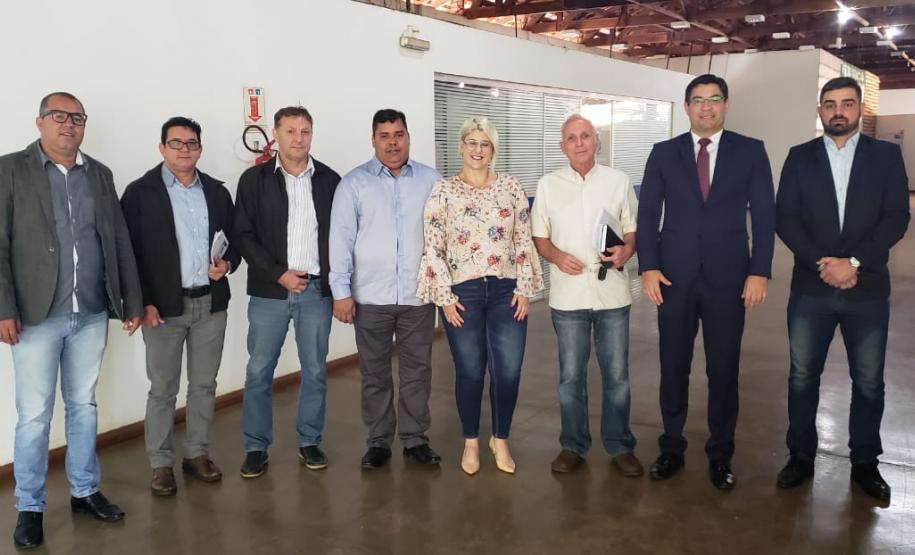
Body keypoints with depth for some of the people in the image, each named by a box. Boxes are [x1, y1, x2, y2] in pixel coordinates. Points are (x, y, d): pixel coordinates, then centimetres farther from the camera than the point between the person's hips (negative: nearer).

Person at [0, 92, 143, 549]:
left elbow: (120, 242, 10)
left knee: (84, 407, 14)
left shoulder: (99, 174, 10)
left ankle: (85, 491, 28)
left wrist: (132, 301, 8)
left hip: (92, 315, 4)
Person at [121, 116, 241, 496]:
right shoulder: (140, 192, -3)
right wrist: (144, 303, -12)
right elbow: (130, 253, -6)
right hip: (164, 306, -4)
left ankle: (197, 454, 26)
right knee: (163, 389, 5)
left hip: (211, 304, 4)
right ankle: (161, 464, 17)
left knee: (204, 385, 12)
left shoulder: (217, 191, 9)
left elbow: (234, 240, 15)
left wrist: (227, 264, -7)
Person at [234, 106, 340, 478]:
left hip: (317, 290, 1)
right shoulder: (254, 179, 2)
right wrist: (279, 274, -11)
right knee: (259, 371, 3)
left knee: (315, 370, 8)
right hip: (269, 292, -1)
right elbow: (243, 235, -2)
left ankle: (309, 442, 23)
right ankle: (256, 447, 16)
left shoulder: (329, 180, 6)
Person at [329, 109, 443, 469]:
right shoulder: (354, 183, 0)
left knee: (417, 371, 9)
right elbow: (341, 239, -2)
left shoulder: (431, 180, 3)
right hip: (371, 297, -1)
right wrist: (341, 291, -7)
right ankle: (378, 441, 23)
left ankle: (415, 438, 24)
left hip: (419, 295, 1)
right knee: (374, 374, 10)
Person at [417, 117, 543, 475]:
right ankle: (471, 442, 26)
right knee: (469, 371, 6)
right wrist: (444, 296, -7)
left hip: (506, 291, 2)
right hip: (462, 293, -2)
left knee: (508, 371, 3)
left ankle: (500, 440, 25)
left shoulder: (511, 187, 6)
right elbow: (433, 247, -3)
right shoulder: (443, 191, 0)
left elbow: (525, 241, 6)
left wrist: (524, 287, 0)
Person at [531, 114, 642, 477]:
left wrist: (626, 251, -12)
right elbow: (538, 237, 7)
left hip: (612, 293, 0)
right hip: (568, 295, 0)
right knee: (571, 376, 9)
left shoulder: (618, 181, 4)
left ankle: (619, 446, 22)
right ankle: (573, 446, 23)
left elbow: (633, 229, 8)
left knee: (617, 375, 7)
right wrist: (556, 255, -12)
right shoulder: (548, 185, 4)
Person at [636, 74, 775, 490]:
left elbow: (764, 214, 2)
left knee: (724, 370, 7)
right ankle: (671, 447, 23)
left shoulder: (750, 151, 4)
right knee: (673, 368, 8)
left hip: (728, 276, 0)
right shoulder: (664, 153, 6)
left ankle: (720, 454, 22)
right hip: (674, 276, 1)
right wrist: (648, 267, -6)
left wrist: (760, 271, -6)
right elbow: (648, 214, 4)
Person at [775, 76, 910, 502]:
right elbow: (785, 219, -2)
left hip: (868, 290, 0)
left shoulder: (886, 156, 4)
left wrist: (853, 263, -16)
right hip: (811, 289, 0)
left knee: (868, 382, 8)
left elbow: (896, 218, -4)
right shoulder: (800, 157, 5)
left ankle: (864, 462, 25)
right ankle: (801, 456, 23)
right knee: (802, 377, 8)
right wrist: (822, 263, -14)